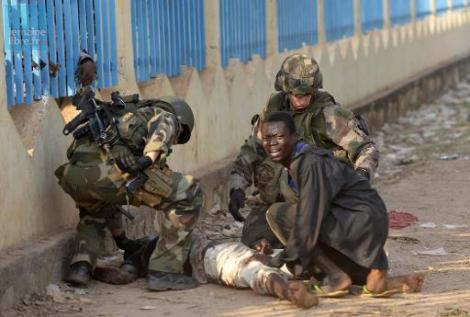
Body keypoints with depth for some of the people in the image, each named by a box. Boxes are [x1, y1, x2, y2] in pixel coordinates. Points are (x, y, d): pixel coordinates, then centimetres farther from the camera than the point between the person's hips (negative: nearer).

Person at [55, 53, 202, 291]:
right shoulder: (167, 115, 27)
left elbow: (108, 193, 50)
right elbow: (162, 128, -3)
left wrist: (122, 241, 57)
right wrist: (150, 158, -20)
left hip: (74, 174, 7)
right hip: (112, 167, -7)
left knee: (93, 212, 41)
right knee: (188, 194, 8)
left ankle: (81, 265, 17)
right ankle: (164, 271, 4)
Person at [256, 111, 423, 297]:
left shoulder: (309, 162, -20)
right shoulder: (292, 163, 10)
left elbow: (310, 214, -23)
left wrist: (283, 258, -19)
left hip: (361, 220, -10)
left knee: (278, 213, -14)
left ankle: (336, 276, -14)